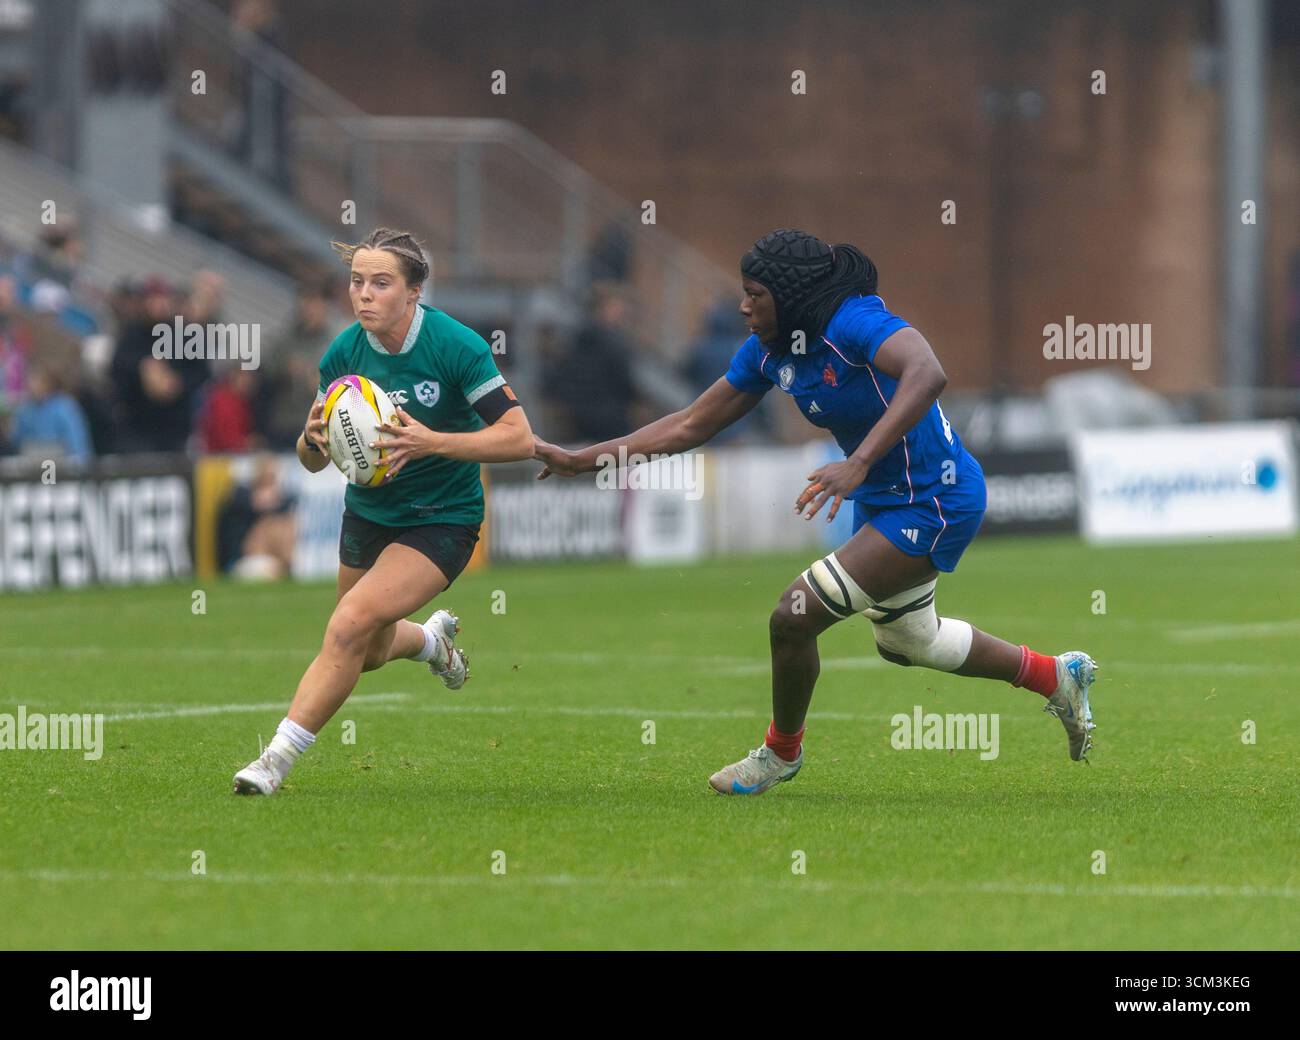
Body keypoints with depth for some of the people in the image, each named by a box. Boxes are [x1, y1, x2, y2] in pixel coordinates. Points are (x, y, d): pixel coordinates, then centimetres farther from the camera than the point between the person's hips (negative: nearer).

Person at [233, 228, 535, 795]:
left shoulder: (456, 345, -21)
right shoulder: (344, 353, -9)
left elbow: (519, 439, -22)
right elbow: (313, 460, 0)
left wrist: (431, 441, -33)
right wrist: (314, 438, -25)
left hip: (440, 520, -6)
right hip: (367, 513, 6)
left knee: (350, 625, -25)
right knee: (367, 653, 20)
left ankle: (278, 759, -17)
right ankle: (434, 637, 55)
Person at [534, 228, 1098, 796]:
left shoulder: (855, 323, -27)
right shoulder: (769, 350, -2)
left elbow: (928, 373, -46)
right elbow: (691, 425, 6)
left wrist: (859, 462, -54)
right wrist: (580, 460, 2)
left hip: (934, 505, -10)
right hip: (883, 501, 10)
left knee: (793, 618, -14)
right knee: (906, 642, 28)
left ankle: (781, 752, 13)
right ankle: (1058, 676, 47)